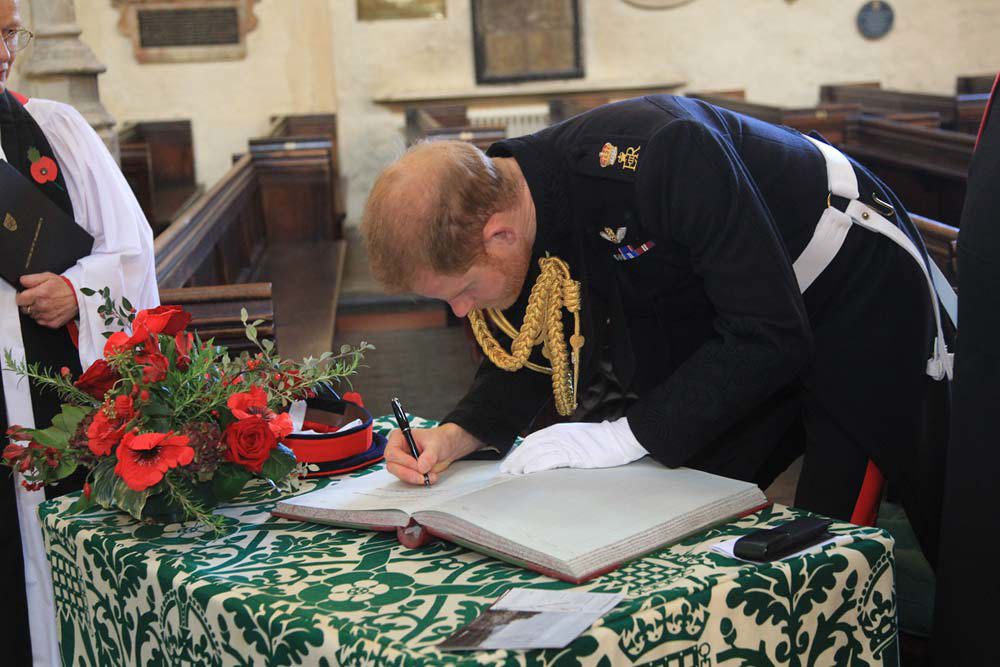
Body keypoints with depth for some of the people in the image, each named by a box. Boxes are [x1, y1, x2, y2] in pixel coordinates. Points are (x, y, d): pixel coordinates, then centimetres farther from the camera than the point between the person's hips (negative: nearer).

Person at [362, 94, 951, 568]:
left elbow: (770, 333, -36)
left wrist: (626, 435, -35)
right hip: (730, 322, 7)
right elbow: (533, 350, -1)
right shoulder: (502, 196, -16)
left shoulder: (659, 154, -41)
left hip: (856, 284, -6)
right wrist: (458, 435, -19)